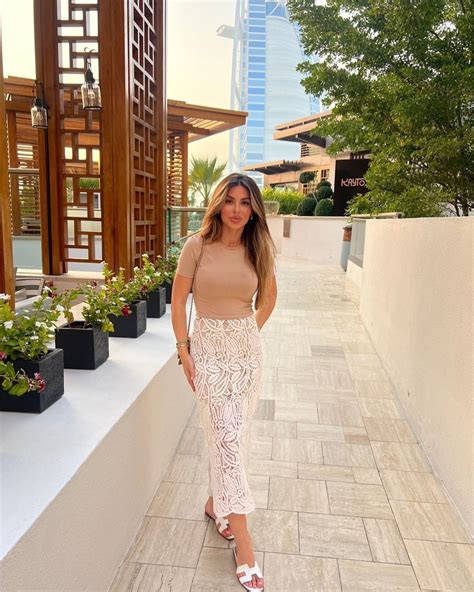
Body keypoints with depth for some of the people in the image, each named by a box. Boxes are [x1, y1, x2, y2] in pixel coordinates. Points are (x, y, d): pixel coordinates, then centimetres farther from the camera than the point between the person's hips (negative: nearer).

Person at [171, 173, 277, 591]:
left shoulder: (258, 250, 1)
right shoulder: (197, 247, -8)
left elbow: (269, 296, 17)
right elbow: (178, 301, -4)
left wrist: (251, 332, 13)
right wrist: (184, 351, -6)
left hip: (248, 348, 4)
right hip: (210, 347, -4)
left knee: (235, 434, 13)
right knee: (227, 435, -4)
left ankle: (216, 502, 38)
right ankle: (243, 539, 7)